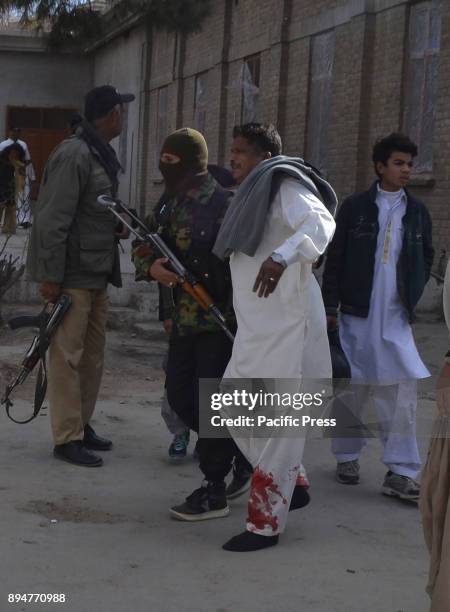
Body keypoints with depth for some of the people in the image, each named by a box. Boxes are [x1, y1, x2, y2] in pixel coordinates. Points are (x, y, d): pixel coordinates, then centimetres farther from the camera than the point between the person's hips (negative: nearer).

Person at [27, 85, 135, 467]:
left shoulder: (102, 154, 13)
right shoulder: (74, 154, -16)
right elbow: (52, 220, -19)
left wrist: (118, 227, 5)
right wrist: (51, 276, -20)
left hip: (97, 274, 9)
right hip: (72, 276, -9)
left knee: (93, 355, 14)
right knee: (67, 357, -3)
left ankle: (81, 425, 25)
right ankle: (67, 438, 3)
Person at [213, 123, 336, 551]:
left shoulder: (284, 187, -8)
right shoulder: (252, 196, 20)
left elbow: (321, 224, -27)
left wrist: (282, 256, -43)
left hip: (286, 326, -10)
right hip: (254, 328, 10)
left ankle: (266, 522, 1)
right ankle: (292, 484, 27)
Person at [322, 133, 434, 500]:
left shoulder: (417, 212, 9)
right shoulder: (355, 207, 0)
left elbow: (426, 258, 18)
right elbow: (335, 258, 1)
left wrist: (413, 294, 6)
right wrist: (330, 307, -2)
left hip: (396, 317, 2)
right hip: (358, 314, -2)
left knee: (403, 388, -7)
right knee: (355, 386, 7)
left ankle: (401, 472, -3)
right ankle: (348, 456, 25)